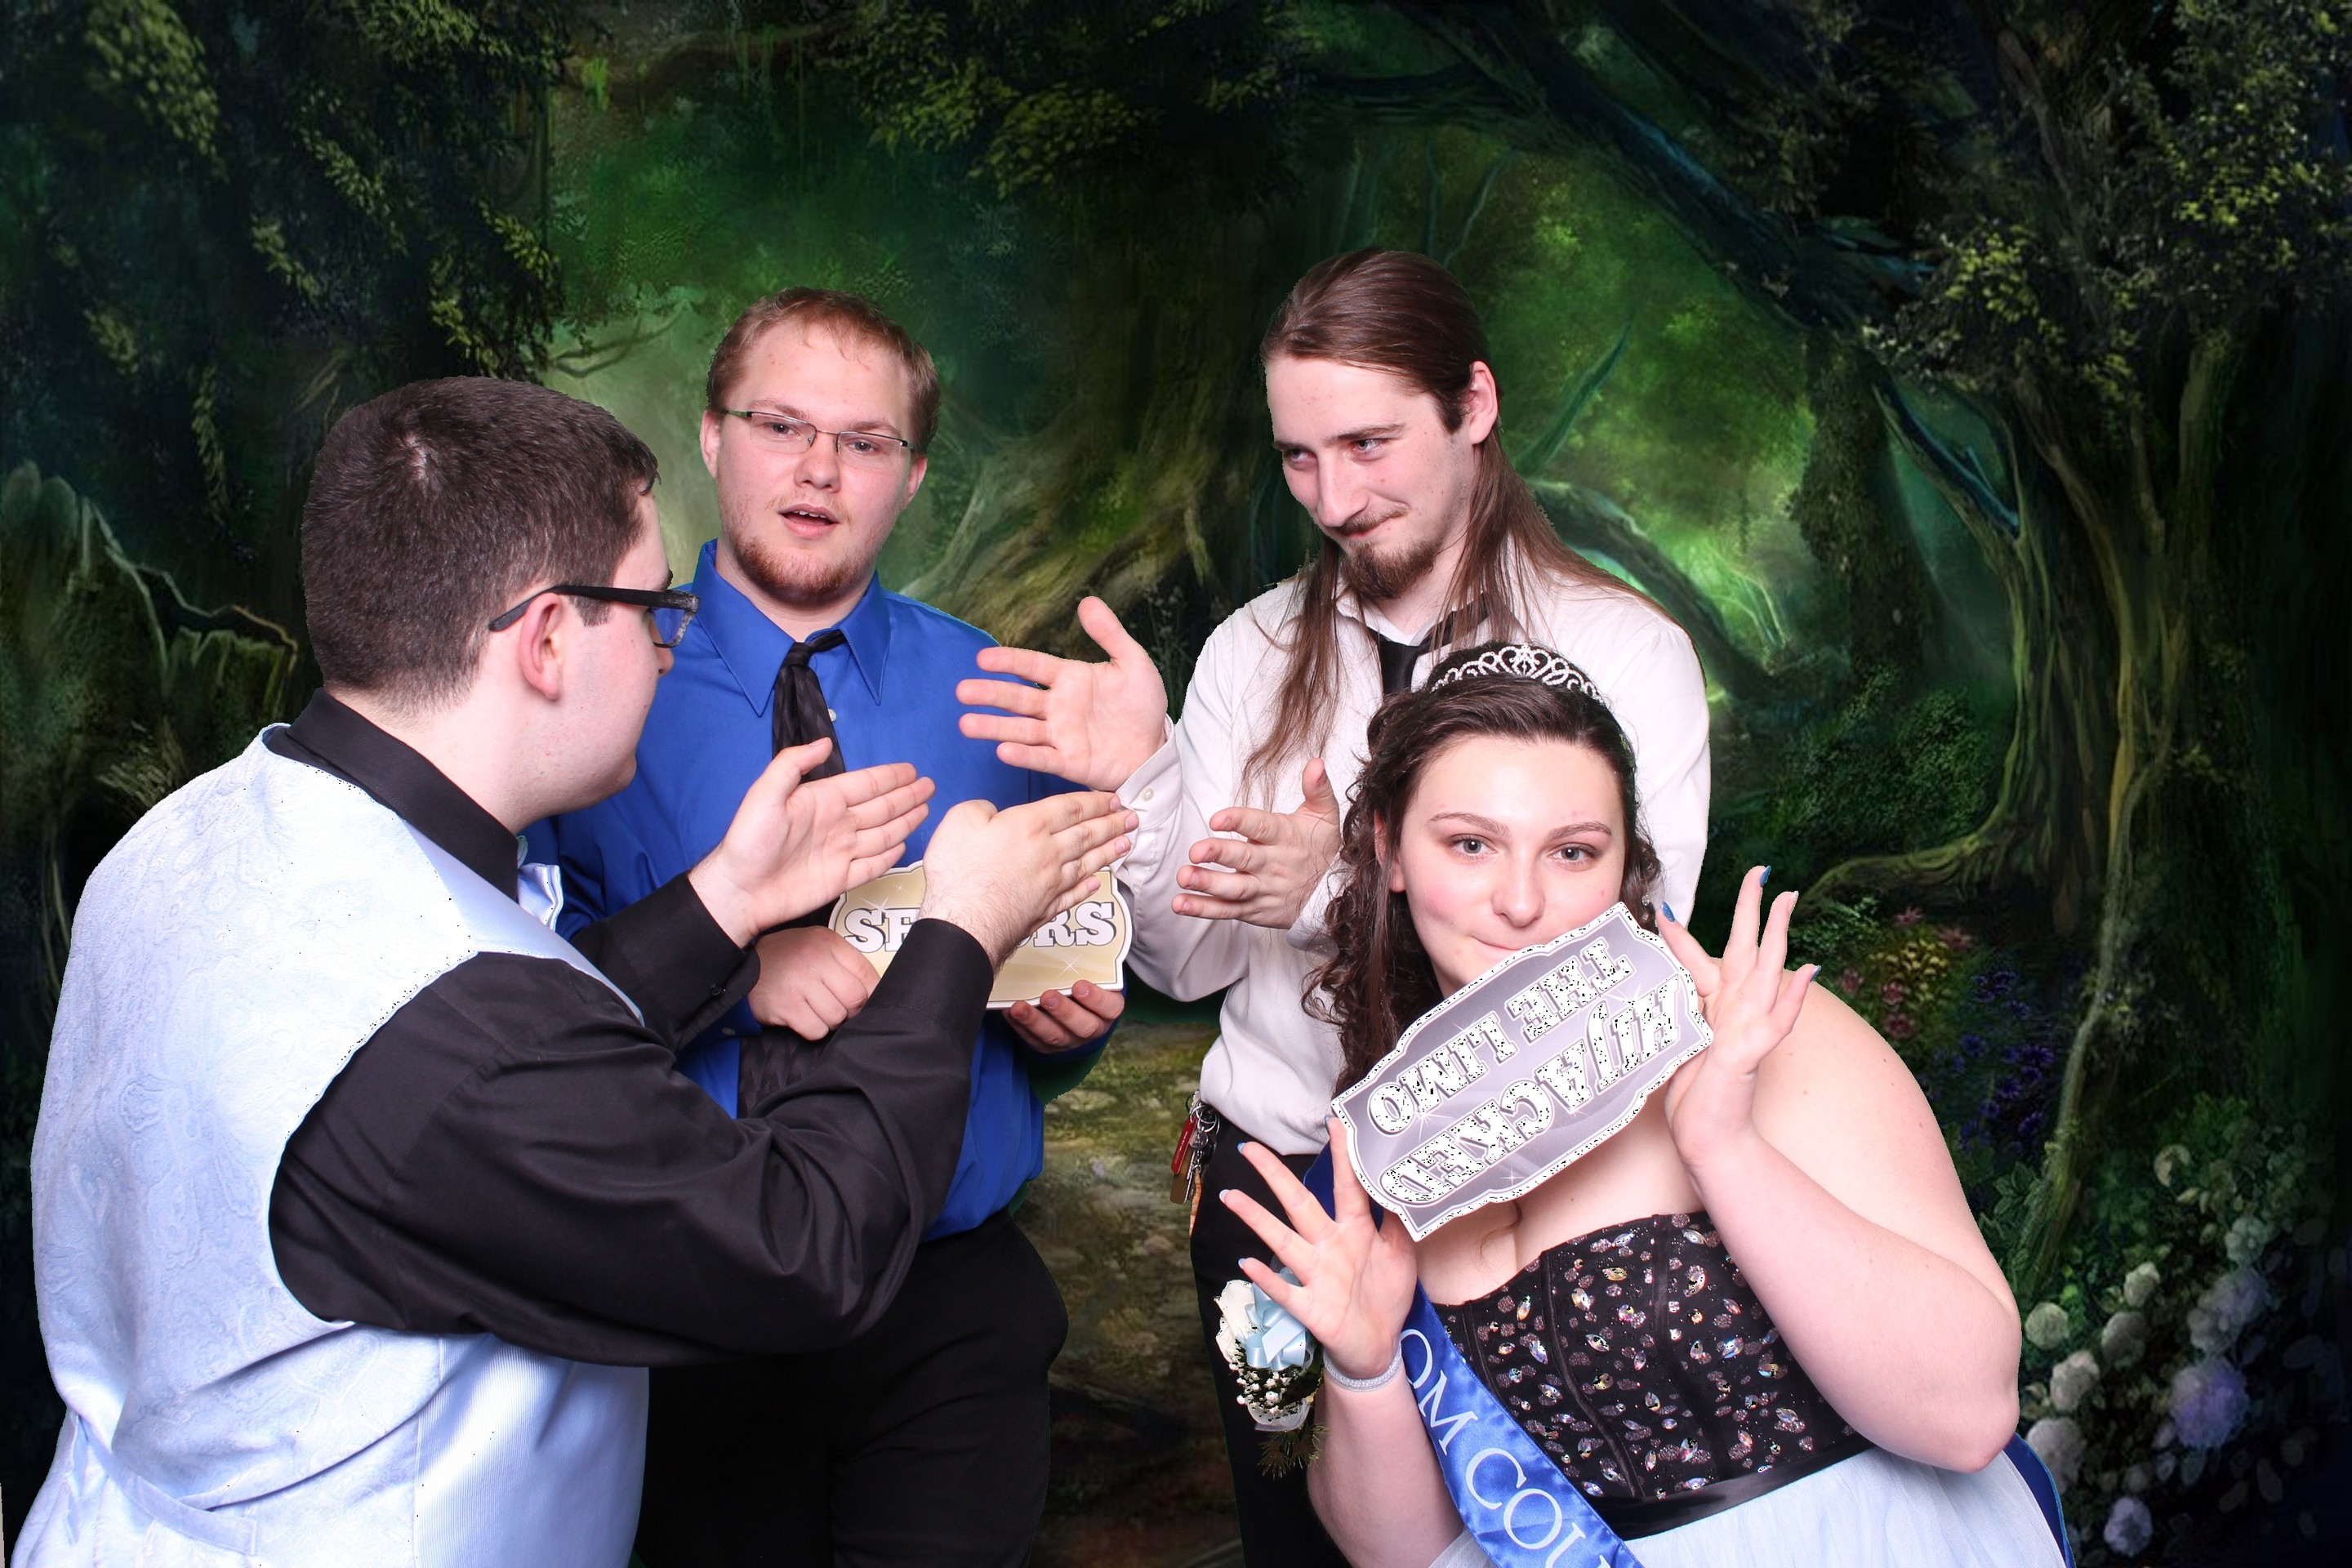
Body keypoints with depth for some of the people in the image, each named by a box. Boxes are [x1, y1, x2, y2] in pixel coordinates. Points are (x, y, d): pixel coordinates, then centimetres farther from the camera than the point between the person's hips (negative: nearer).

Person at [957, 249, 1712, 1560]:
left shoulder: (1625, 654, -8)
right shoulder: (1256, 652, 3)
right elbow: (1192, 963, 1)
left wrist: (1347, 889, -28)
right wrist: (1141, 785, -17)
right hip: (1269, 1172, 3)